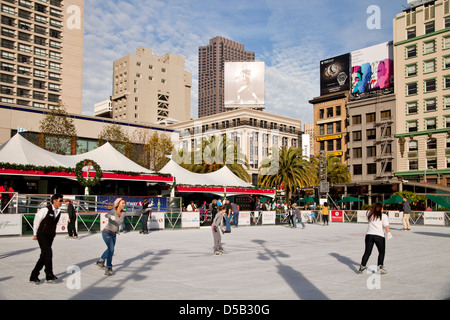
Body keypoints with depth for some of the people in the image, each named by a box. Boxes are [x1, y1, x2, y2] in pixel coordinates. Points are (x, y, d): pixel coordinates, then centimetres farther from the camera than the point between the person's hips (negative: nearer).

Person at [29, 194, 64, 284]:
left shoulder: (58, 211, 4)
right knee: (48, 253, -15)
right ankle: (49, 275, -3)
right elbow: (36, 220, -4)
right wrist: (35, 234, 3)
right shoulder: (45, 210, -16)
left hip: (50, 236, 7)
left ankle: (34, 276, 18)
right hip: (42, 235, -7)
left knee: (44, 256, 8)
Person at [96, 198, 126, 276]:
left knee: (110, 249, 23)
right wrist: (111, 216, -58)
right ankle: (108, 269, -16)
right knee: (111, 249, -22)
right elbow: (106, 215, -41)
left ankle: (100, 261, 47)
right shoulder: (113, 211, -21)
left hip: (114, 234, 7)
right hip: (107, 232, -7)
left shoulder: (123, 214, -3)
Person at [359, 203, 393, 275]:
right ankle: (380, 266, 1)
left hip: (369, 234, 4)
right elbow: (386, 226, -9)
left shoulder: (370, 216, 15)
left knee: (367, 252, 9)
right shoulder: (384, 216, 4)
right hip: (379, 235, -3)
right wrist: (388, 233, -17)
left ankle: (362, 266, 7)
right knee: (381, 252, 12)